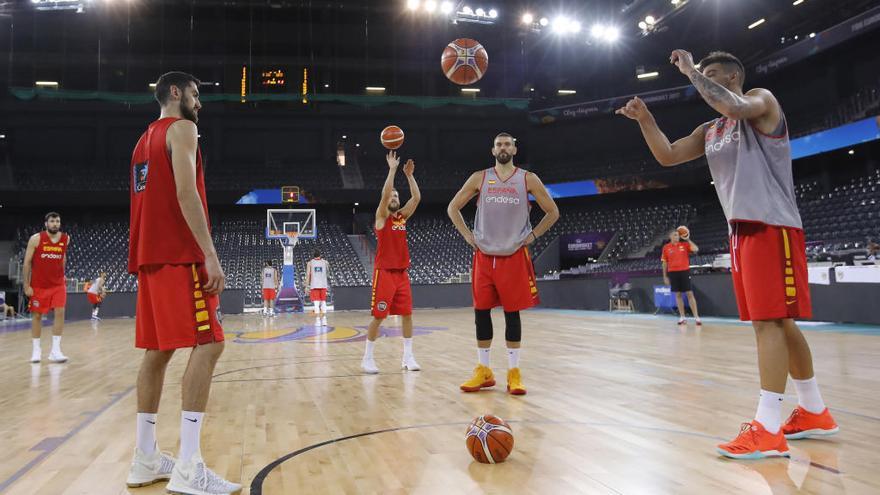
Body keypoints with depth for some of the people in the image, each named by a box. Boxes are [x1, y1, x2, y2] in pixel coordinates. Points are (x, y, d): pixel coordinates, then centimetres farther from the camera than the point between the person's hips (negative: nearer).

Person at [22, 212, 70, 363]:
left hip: (58, 284, 2)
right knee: (37, 315, 6)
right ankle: (36, 349, 18)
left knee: (60, 313, -10)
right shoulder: (36, 239, -10)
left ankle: (55, 350, -6)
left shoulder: (65, 239, -1)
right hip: (38, 285, -2)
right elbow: (27, 262, -7)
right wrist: (26, 285, -10)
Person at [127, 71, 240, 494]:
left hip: (149, 256, 10)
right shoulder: (181, 129, -2)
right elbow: (186, 193, -17)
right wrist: (210, 255, -22)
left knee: (158, 350, 10)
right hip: (179, 255, -10)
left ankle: (146, 459, 14)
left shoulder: (145, 138, 26)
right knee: (207, 344, -13)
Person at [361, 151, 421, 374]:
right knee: (378, 316, -5)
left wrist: (409, 175, 2)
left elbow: (417, 198, 5)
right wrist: (392, 169, -16)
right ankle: (367, 358, 5)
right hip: (384, 272, -6)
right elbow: (384, 193, -18)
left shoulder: (403, 216, 13)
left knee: (407, 314, 5)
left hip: (402, 272, 6)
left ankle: (408, 357, 12)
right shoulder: (381, 216, -2)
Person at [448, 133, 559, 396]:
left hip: (514, 256, -1)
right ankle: (483, 370, 15)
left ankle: (514, 372, 11)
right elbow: (453, 208, 11)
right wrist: (468, 236, 3)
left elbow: (553, 212, 9)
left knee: (512, 313, 1)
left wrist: (532, 235, 1)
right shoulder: (479, 178, 5)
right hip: (484, 256, 2)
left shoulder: (528, 179, 2)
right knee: (481, 311, 3)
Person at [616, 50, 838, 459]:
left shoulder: (761, 100, -3)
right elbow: (668, 156, 13)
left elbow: (734, 107, -25)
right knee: (778, 323, 12)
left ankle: (767, 429, -13)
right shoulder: (709, 132, 19)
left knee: (769, 322, -13)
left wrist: (691, 71, -14)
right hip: (742, 231, 9)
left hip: (772, 227, -9)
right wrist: (644, 119, 1)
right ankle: (814, 413, 24)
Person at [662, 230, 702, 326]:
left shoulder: (685, 244, 2)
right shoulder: (666, 247, 4)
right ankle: (682, 317, 14)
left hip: (685, 271, -1)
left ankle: (696, 317, -5)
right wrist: (665, 276, 5)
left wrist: (688, 239, -11)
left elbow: (696, 250, -13)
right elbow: (664, 263, 7)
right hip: (673, 272, 1)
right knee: (678, 295, 6)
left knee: (690, 294, -5)